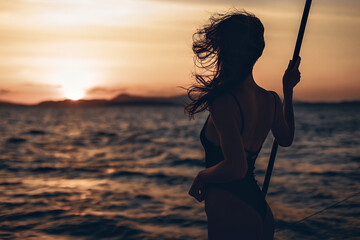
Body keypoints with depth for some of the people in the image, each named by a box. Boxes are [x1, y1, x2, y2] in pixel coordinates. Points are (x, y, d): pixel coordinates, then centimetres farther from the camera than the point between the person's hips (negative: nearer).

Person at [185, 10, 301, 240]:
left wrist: (201, 177, -9)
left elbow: (236, 167, -27)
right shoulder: (272, 100, 3)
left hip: (231, 216, -8)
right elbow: (286, 139, 24)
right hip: (259, 210, 8)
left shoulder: (223, 103, -21)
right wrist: (288, 90, 28)